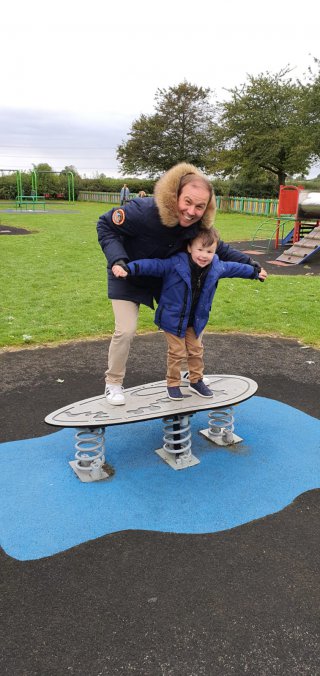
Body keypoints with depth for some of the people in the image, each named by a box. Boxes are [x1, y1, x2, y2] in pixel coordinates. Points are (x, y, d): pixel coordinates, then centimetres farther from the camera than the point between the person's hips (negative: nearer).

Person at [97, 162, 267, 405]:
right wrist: (117, 259, -37)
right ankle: (113, 382, 11)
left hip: (165, 277, 5)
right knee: (126, 330, -14)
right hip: (128, 276, -5)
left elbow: (216, 248, -1)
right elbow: (106, 225, -24)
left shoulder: (199, 225, -20)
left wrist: (247, 262, -9)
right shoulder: (144, 211, -37)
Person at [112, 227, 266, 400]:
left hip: (196, 320, 5)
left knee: (196, 351, 16)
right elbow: (152, 264, -29)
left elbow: (234, 268, 12)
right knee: (176, 353, 4)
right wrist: (127, 268, -42)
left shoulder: (217, 267, -7)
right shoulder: (175, 264, -25)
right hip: (173, 319, -5)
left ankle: (196, 381, 35)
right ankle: (173, 384, 23)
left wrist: (255, 273, 27)